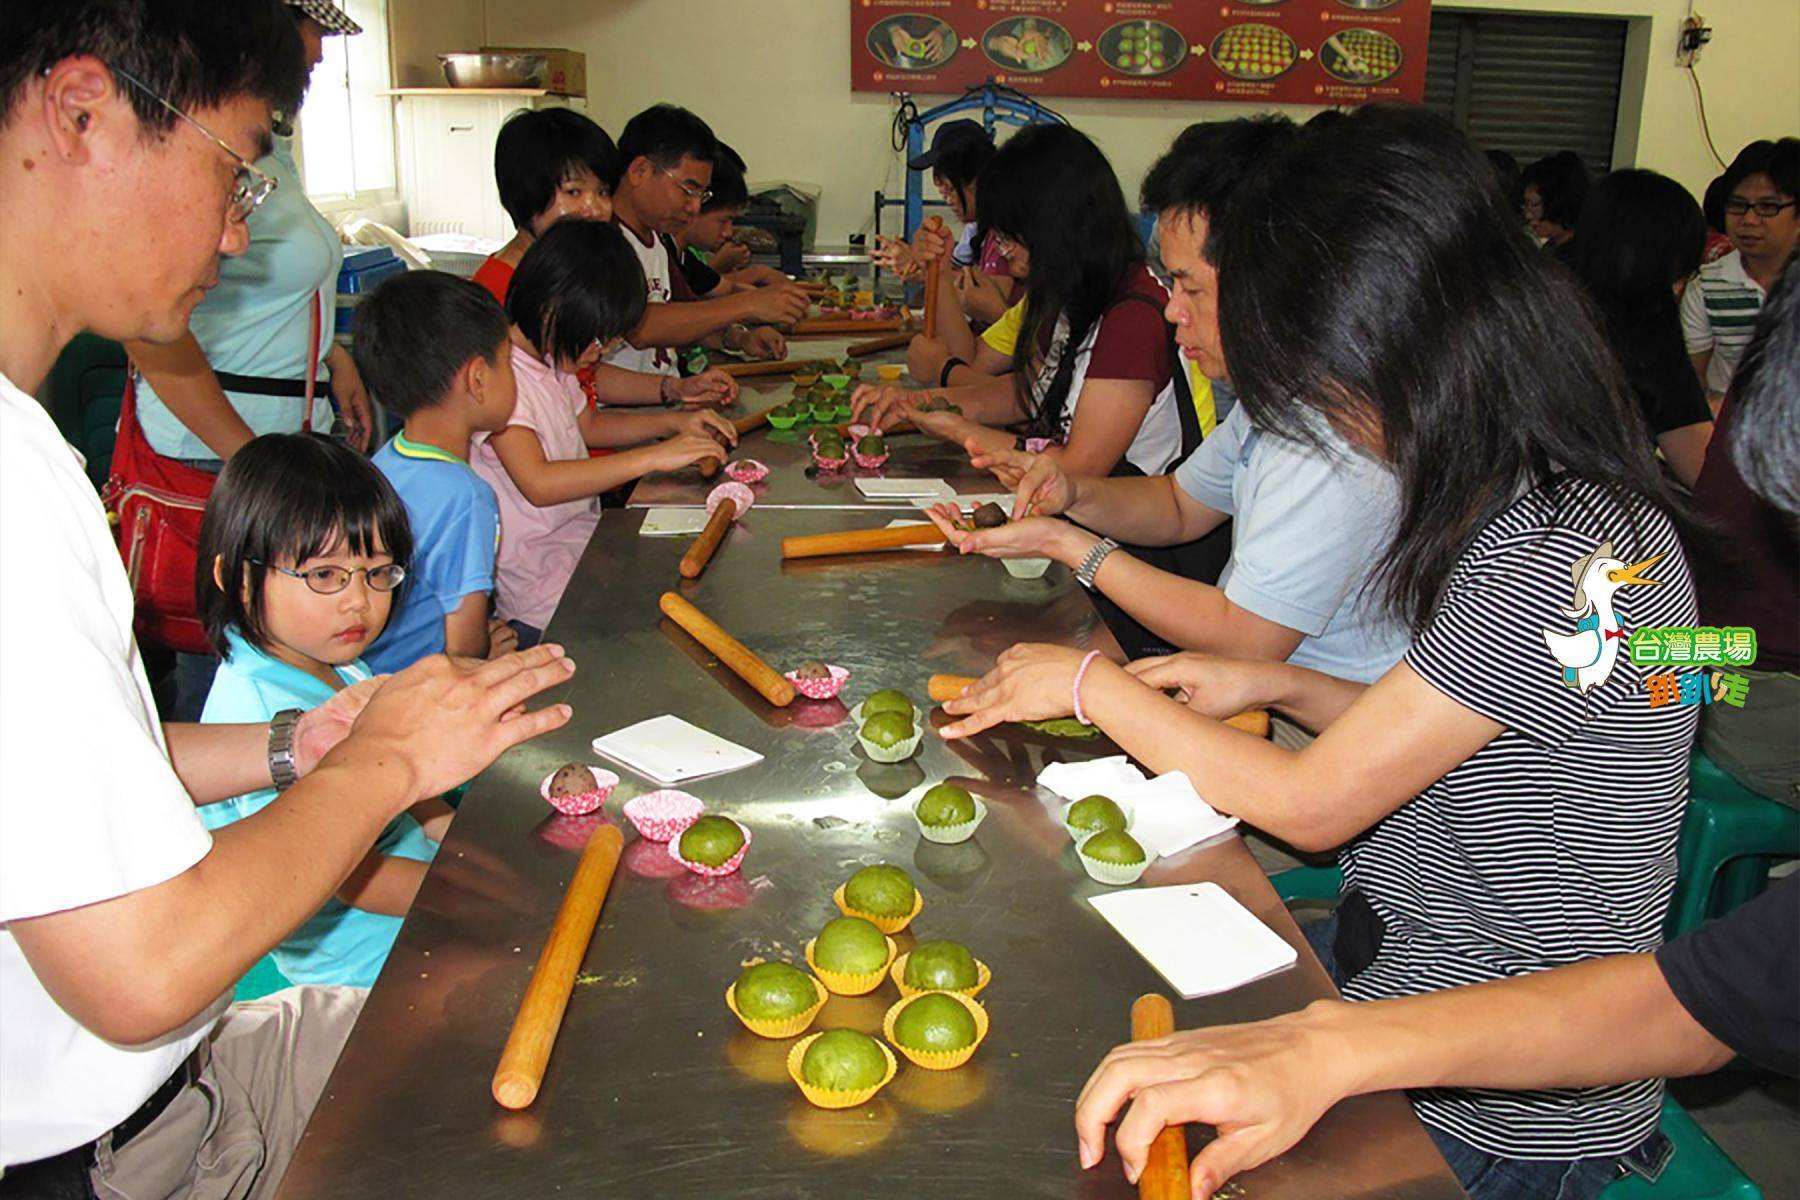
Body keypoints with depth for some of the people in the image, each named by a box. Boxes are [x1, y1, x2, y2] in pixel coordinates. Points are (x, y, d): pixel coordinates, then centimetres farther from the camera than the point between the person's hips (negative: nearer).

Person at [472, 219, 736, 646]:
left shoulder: (551, 359, 8)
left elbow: (588, 423, 25)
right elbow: (538, 483, -29)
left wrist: (674, 422, 9)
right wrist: (655, 456, -29)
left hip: (585, 548, 9)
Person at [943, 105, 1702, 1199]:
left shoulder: (1564, 555, -28)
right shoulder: (1536, 499, 2)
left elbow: (1308, 807, -20)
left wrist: (1094, 684, -8)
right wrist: (1277, 687, 3)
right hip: (1393, 952, 8)